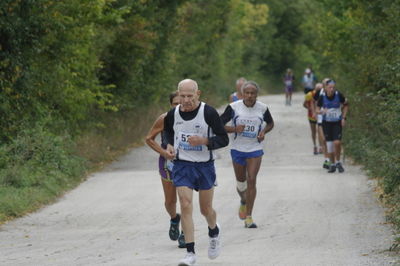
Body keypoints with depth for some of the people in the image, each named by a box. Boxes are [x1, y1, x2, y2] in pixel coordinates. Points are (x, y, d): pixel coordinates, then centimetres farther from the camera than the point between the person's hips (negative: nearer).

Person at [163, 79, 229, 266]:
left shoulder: (209, 113, -13)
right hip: (182, 165, 1)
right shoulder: (173, 114, -2)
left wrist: (204, 141, -26)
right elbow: (168, 131, 20)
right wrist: (169, 145, -1)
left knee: (206, 209, 10)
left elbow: (224, 139, -10)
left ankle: (214, 232, 46)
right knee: (186, 206, -14)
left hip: (204, 166, -1)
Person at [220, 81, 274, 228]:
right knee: (241, 180, 12)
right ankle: (243, 201, 47)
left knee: (251, 180, -11)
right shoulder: (234, 107, -8)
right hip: (238, 149, 1)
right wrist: (234, 129, -20)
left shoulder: (262, 108, -3)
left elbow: (270, 123, 16)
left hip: (255, 149, -1)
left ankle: (248, 217, -9)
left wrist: (264, 131, -5)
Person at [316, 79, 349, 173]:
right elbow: (317, 109, -1)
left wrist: (343, 117, -1)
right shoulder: (322, 97, -10)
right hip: (326, 123, 1)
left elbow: (346, 105, 6)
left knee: (337, 142, -16)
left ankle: (338, 162, 5)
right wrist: (322, 111, -24)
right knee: (329, 144, 2)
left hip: (337, 122, -1)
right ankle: (332, 164, 17)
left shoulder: (338, 95, -11)